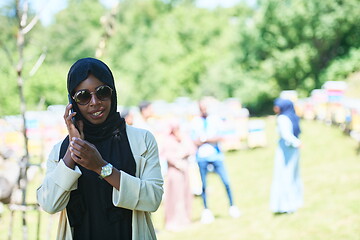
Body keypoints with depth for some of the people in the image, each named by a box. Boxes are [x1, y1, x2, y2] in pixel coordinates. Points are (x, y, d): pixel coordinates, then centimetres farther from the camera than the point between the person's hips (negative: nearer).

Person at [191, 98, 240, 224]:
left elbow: (220, 138, 0)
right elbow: (195, 141, 2)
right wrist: (211, 139, -7)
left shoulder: (215, 120, 7)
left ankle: (232, 206, 8)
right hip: (202, 156, 0)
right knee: (203, 185, 1)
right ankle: (206, 210, 13)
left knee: (226, 181, -5)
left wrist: (204, 139, -7)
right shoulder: (195, 121, 5)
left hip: (216, 154, 1)